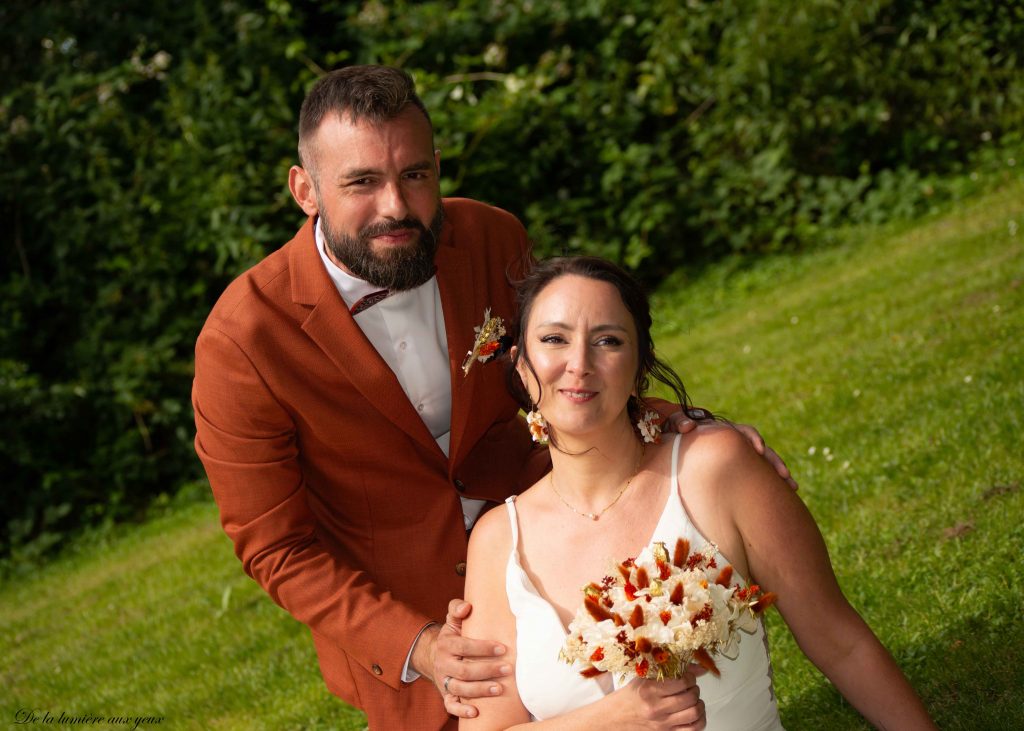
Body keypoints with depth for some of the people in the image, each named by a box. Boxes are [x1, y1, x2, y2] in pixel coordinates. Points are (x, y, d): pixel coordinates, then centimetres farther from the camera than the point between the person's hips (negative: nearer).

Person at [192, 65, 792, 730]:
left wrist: (678, 428, -15)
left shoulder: (493, 239, -13)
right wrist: (415, 647, -29)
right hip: (390, 631, -3)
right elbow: (275, 549, -17)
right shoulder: (239, 344, -24)